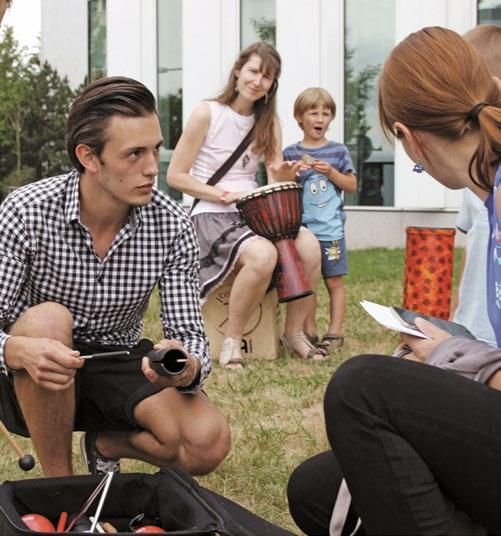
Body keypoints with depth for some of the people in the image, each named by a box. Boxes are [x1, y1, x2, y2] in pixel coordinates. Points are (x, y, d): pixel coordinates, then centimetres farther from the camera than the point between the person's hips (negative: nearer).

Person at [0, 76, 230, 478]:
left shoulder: (172, 225, -14)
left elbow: (188, 334, -13)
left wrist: (188, 367, -38)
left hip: (119, 367, 2)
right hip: (35, 381, -1)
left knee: (208, 445, -23)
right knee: (47, 319, -35)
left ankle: (107, 445, 11)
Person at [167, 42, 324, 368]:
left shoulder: (269, 122, 11)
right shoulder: (208, 114, -6)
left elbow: (275, 179, 7)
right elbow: (175, 176, -7)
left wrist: (284, 178, -18)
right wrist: (225, 196, -15)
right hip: (210, 216, -5)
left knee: (310, 247, -24)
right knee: (263, 254, -36)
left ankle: (294, 332, -4)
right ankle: (232, 340, -17)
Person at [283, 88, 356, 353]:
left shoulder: (338, 151, 5)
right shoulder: (290, 153, 5)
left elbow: (352, 185, 4)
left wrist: (331, 171, -11)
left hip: (331, 230, 0)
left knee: (334, 282, 3)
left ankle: (334, 332, 9)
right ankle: (309, 332, 13)